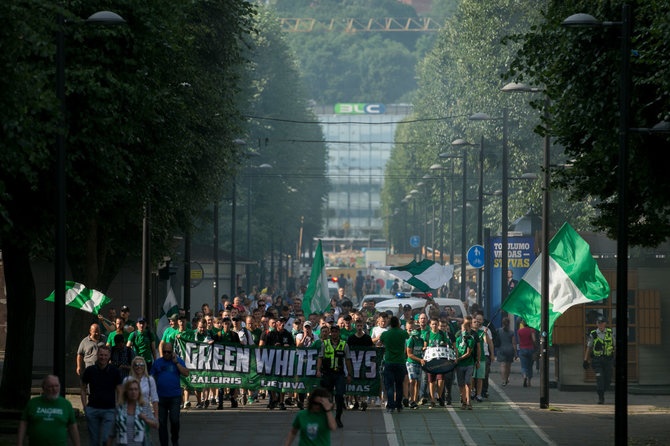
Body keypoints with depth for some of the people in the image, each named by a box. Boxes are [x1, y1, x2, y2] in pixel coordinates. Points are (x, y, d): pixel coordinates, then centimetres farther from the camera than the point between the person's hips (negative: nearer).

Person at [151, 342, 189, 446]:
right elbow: (152, 378, 10)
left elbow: (186, 373, -9)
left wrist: (176, 362, -12)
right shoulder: (158, 362, 8)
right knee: (161, 422, 2)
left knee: (174, 420, -11)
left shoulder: (178, 361, 4)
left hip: (175, 397, -2)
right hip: (161, 397, 2)